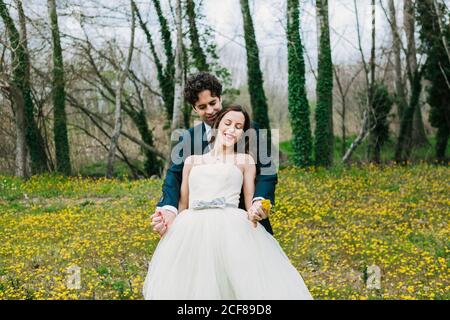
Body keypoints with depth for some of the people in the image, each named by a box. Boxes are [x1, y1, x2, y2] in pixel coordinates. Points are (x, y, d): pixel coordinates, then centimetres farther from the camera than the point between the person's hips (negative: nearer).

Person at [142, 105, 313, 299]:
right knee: (190, 286, -16)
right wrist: (167, 224, 2)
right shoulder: (192, 160, 21)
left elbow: (250, 205, 13)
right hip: (191, 230, 2)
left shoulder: (245, 160, 17)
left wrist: (255, 214, -11)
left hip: (231, 228, -1)